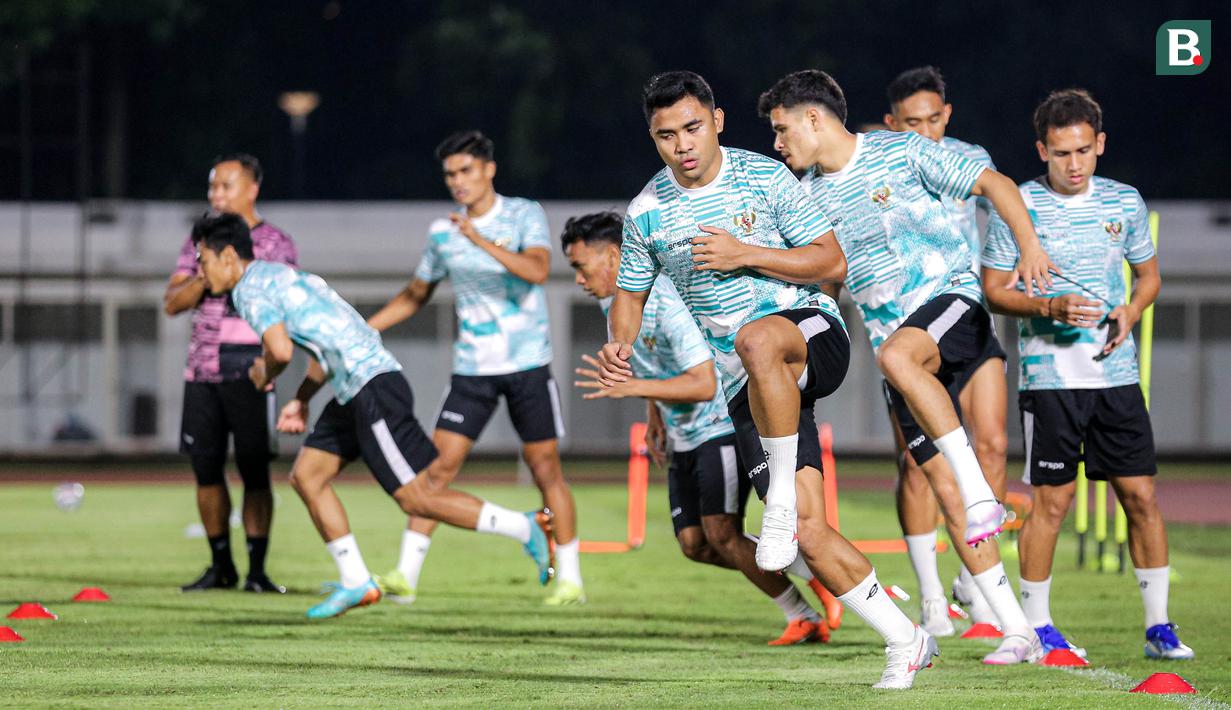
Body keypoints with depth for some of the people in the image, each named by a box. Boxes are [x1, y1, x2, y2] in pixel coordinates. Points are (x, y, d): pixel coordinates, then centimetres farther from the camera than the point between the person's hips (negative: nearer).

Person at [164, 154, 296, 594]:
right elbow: (173, 303, 6)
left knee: (254, 471, -7)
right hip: (201, 370, 4)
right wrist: (204, 278, -11)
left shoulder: (276, 244, 3)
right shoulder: (198, 242, 15)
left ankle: (257, 569, -4)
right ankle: (221, 566, 15)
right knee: (207, 469, 5)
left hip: (248, 370, -4)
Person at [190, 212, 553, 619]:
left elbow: (281, 350, -20)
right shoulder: (277, 277, 24)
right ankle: (355, 583, 12)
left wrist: (263, 375, 2)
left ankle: (526, 528, -7)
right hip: (354, 391, 10)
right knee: (306, 476, 11)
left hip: (371, 385, -10)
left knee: (417, 496, -9)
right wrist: (301, 400, 26)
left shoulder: (251, 288, -7)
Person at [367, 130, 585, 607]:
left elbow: (537, 270, -22)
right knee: (438, 464, -7)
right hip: (472, 367, 3)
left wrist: (481, 240, -32)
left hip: (528, 364, -3)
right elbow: (415, 295, 20)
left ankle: (569, 579, 10)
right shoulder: (442, 233, 7)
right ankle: (406, 575, -7)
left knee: (545, 468, 0)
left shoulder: (525, 215, -4)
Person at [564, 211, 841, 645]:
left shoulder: (667, 301, -25)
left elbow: (704, 384, -30)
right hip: (683, 438, 9)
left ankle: (804, 616, -5)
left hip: (724, 425, -9)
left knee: (721, 533, -18)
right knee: (694, 544, 1)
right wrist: (654, 416, 14)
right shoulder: (612, 303, 4)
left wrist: (629, 388, -34)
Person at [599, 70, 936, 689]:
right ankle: (905, 642, 6)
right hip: (749, 384, 4)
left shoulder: (765, 178, -5)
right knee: (810, 533, -8)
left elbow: (832, 263, -4)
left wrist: (745, 255, -16)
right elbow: (631, 293, 17)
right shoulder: (647, 213, 3)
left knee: (757, 341, -42)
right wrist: (620, 346, -4)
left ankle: (782, 501, -28)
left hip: (812, 334, -3)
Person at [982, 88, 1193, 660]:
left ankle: (1158, 626, 8)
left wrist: (1131, 311, -2)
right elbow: (994, 290, -1)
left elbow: (1149, 274, 19)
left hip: (1117, 372, 3)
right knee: (1052, 500, -2)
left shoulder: (1125, 202, 7)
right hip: (1049, 374, -3)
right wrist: (1051, 308, -17)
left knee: (1140, 495, 1)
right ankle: (1036, 626, 10)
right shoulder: (1018, 205, -4)